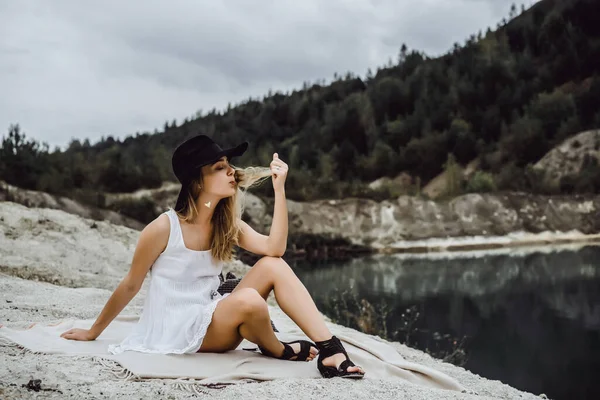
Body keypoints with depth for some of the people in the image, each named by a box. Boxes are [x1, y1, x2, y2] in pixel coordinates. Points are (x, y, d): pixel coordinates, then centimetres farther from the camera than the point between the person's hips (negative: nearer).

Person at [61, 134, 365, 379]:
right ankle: (277, 350, -3)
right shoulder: (164, 228, -15)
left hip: (212, 320, 6)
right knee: (249, 300, -34)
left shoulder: (226, 224, 3)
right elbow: (130, 286, -4)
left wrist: (279, 188, -16)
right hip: (176, 331, -6)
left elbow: (274, 247, -13)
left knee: (274, 266, -16)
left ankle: (329, 350, -23)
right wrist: (93, 332, 4)